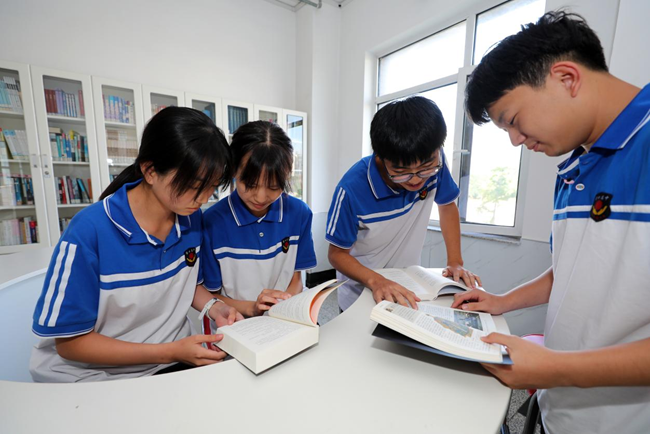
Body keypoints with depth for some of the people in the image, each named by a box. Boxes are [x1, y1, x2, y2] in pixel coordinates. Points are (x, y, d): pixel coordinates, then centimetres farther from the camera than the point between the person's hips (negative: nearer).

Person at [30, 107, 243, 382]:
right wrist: (171, 352, -20)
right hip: (94, 374, -3)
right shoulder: (89, 232, -22)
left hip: (175, 361, 4)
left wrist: (214, 308, -11)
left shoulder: (191, 217, -8)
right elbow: (70, 341, -13)